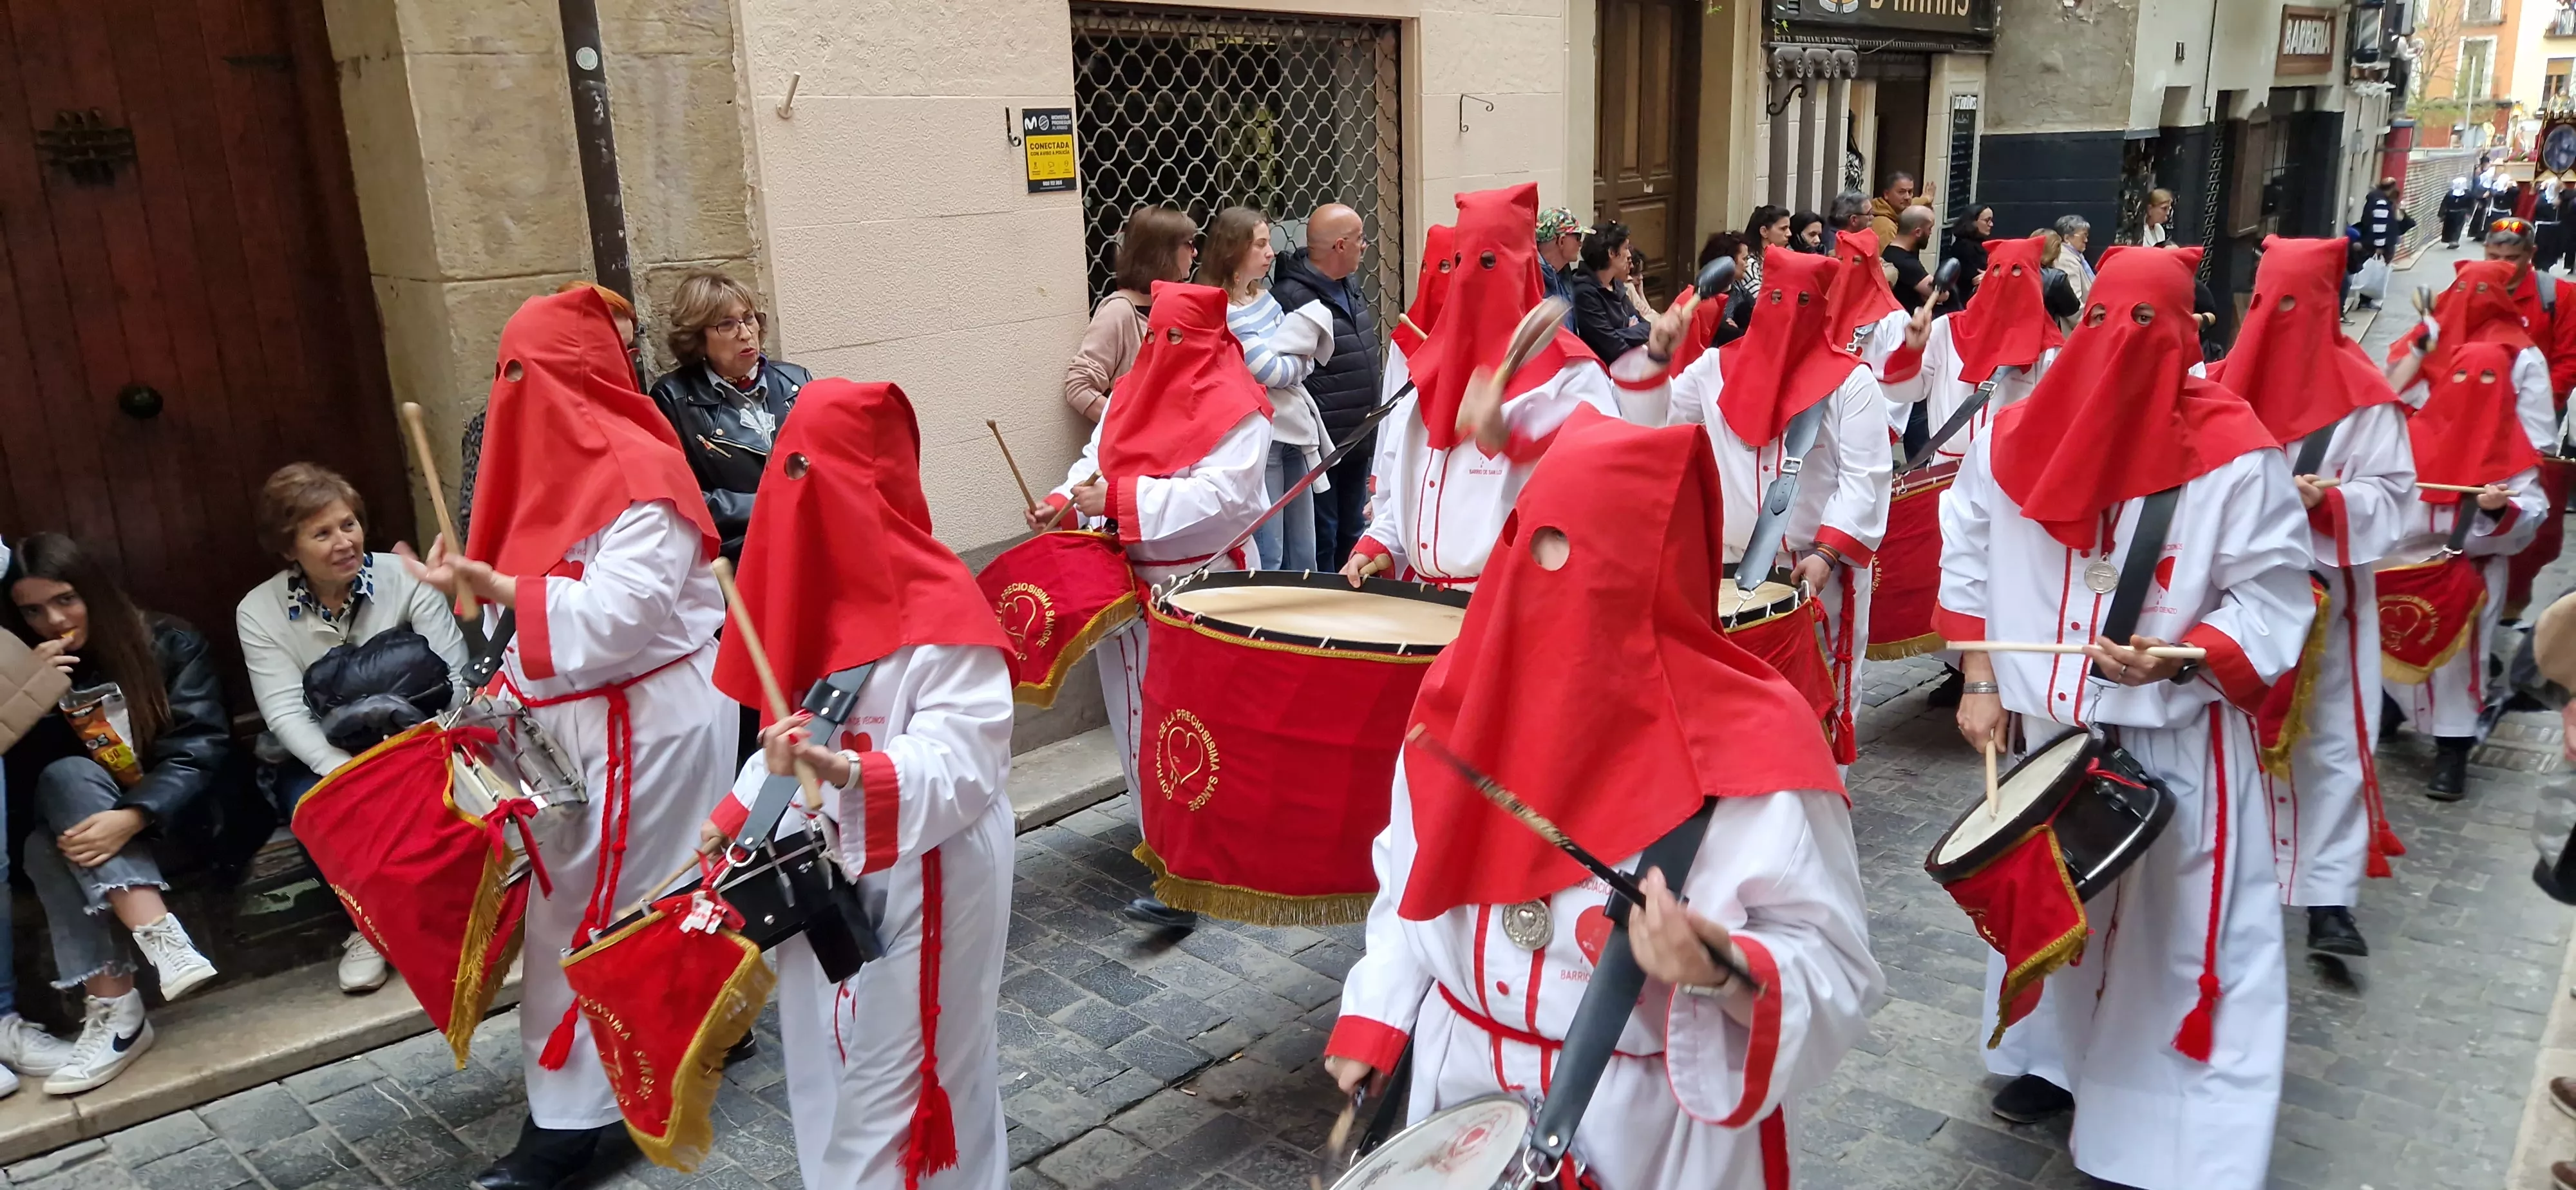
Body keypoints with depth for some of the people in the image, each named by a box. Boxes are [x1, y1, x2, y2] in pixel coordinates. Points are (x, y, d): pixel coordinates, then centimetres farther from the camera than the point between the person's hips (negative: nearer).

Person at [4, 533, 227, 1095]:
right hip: (90, 820, 3)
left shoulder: (171, 643, -4)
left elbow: (198, 750, -16)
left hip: (177, 819, -3)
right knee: (57, 810, -30)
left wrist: (132, 818, -33)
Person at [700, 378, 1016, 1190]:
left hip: (919, 880, -8)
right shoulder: (811, 587, 6)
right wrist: (734, 815, 10)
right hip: (824, 869, 8)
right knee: (829, 1062, 19)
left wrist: (850, 773, -42)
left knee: (892, 1075, 2)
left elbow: (961, 759, -27)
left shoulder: (941, 609, -20)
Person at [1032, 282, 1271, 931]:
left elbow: (1223, 495, -23)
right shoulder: (1134, 392, 11)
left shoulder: (1235, 406, -13)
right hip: (1130, 580, 8)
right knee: (1141, 710, 14)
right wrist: (1064, 502, -5)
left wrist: (1120, 499, -25)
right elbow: (1099, 458, 16)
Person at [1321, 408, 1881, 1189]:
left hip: (1656, 1122, -4)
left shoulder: (1751, 747, -21)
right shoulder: (1471, 688, -6)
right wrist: (1372, 1019, 4)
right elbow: (1412, 876, 6)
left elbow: (1833, 963, -17)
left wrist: (1726, 970, -35)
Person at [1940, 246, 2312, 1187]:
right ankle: (2051, 1058, 42)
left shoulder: (2234, 453, -14)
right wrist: (1980, 683, 5)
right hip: (2042, 725, 4)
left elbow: (2273, 597, -10)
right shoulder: (2018, 436, -3)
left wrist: (2179, 661, -27)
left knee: (2180, 928, 1)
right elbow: (1970, 555, 8)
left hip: (2176, 742, -4)